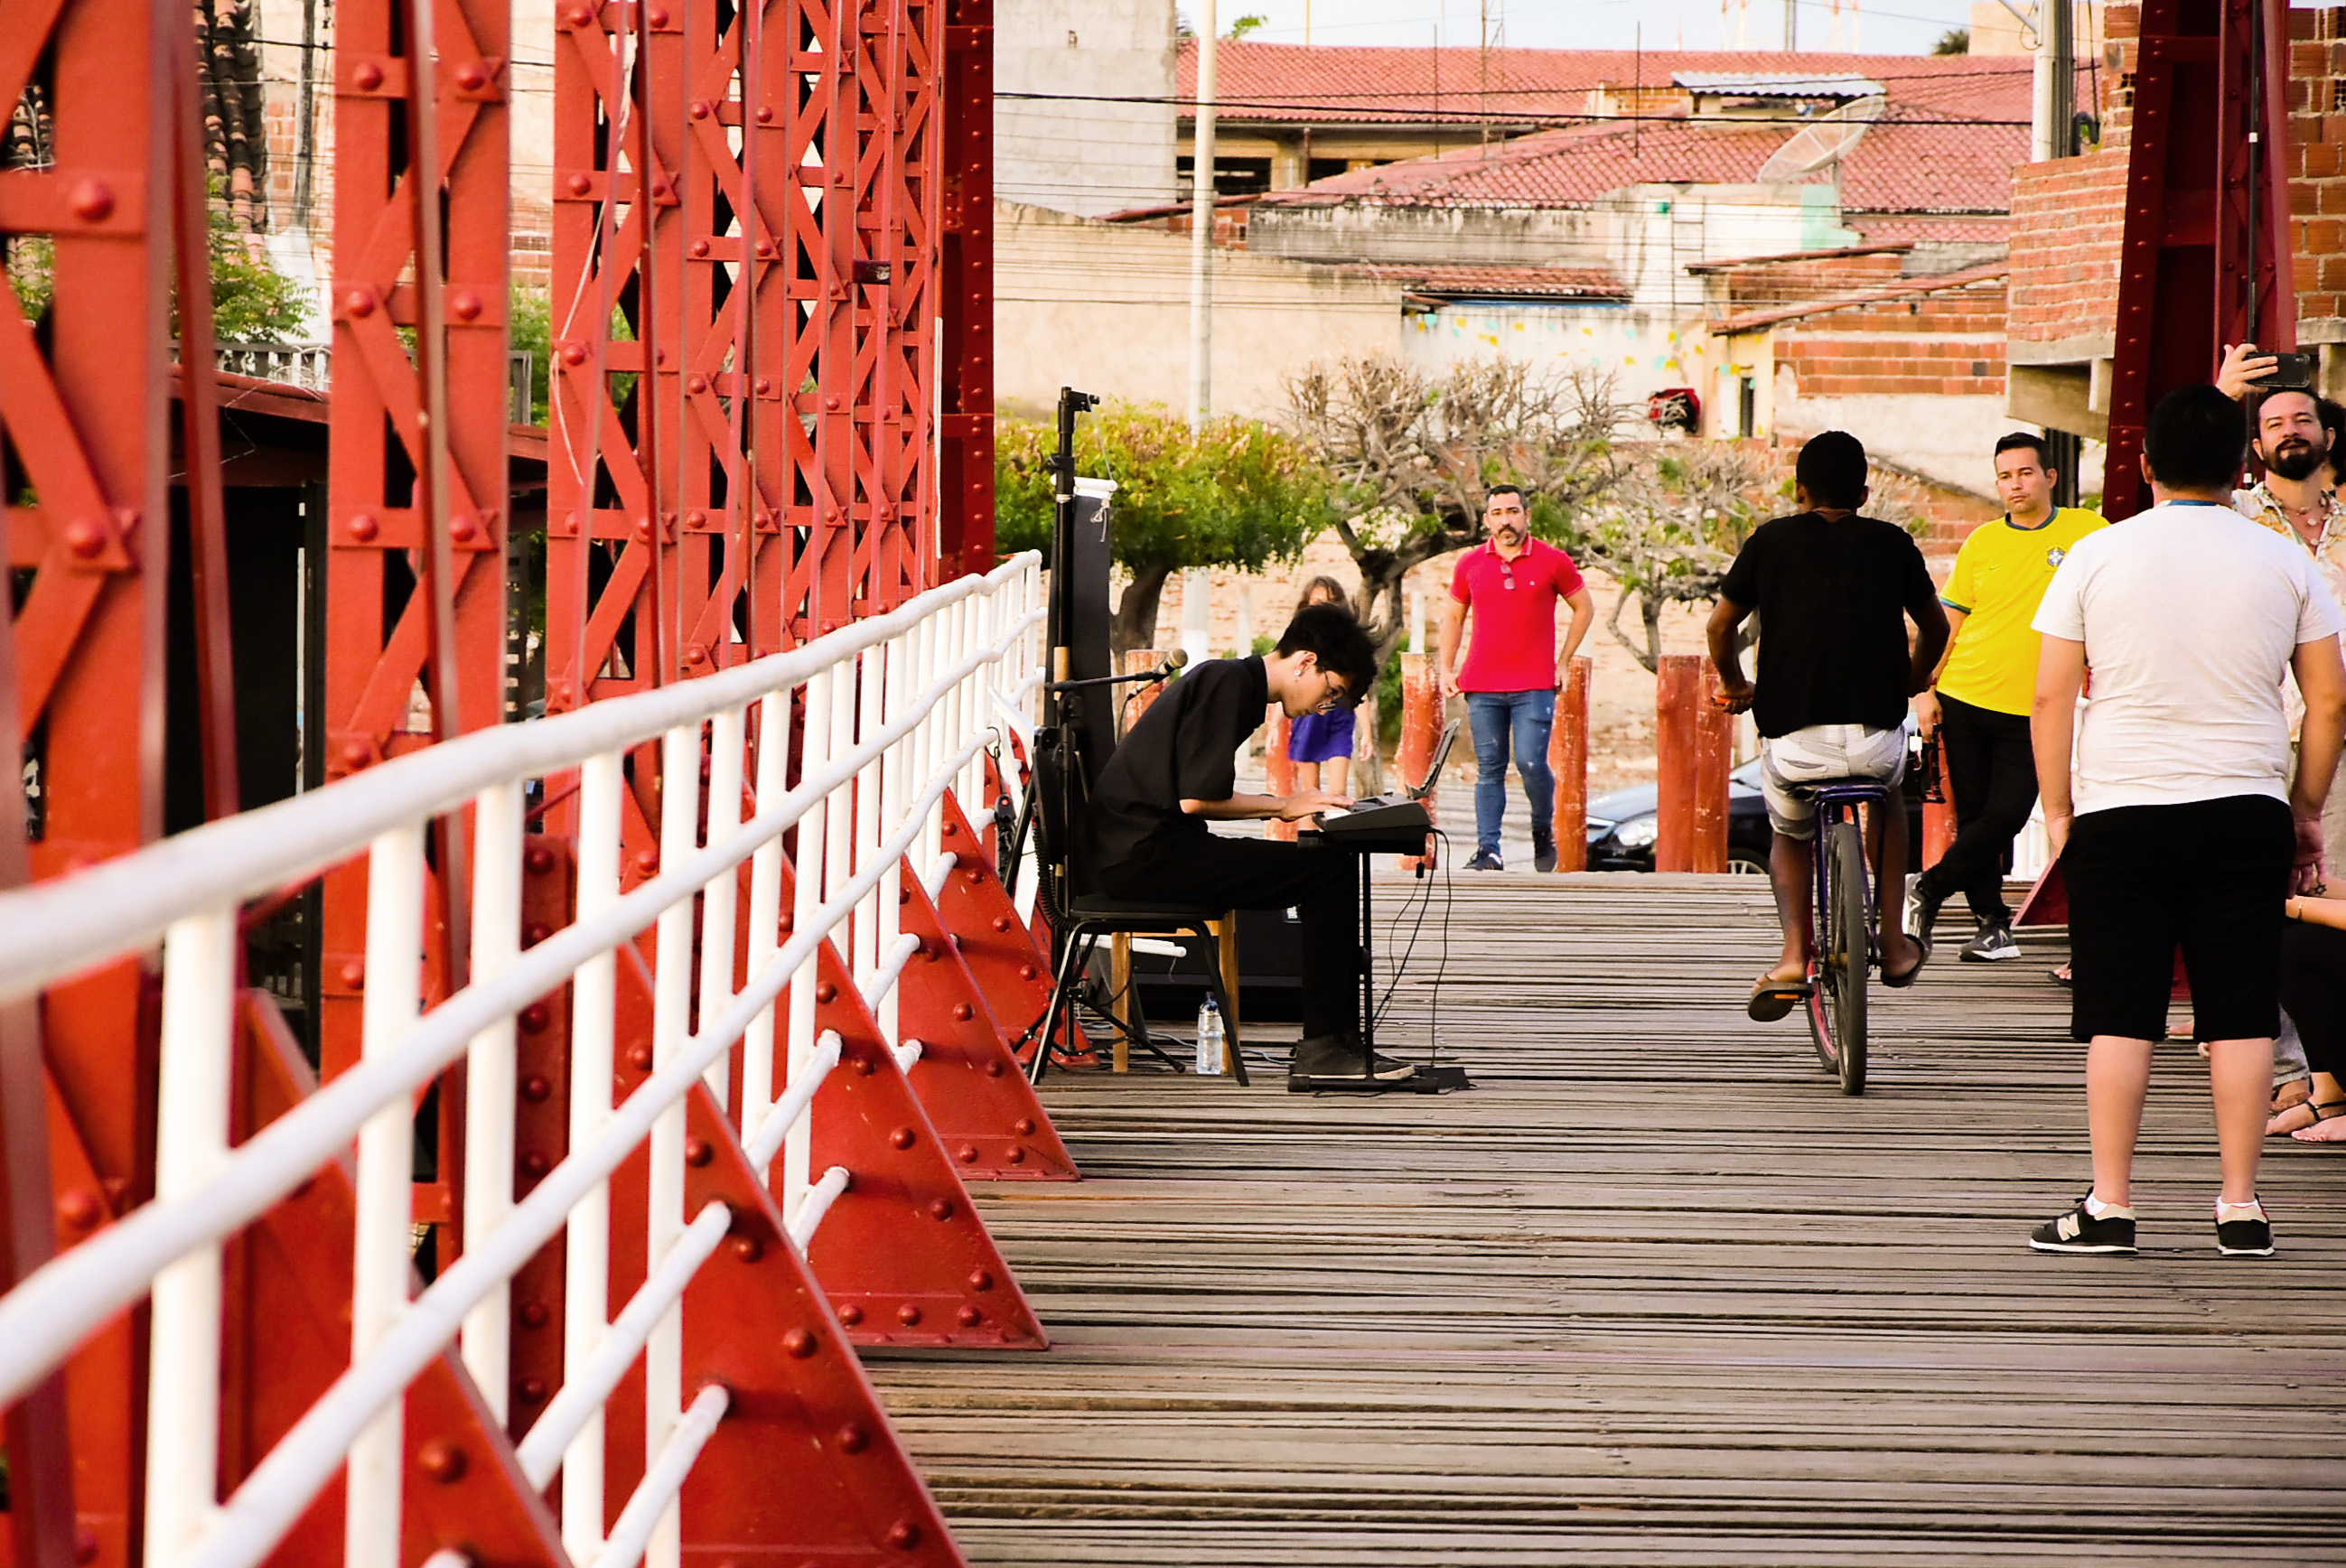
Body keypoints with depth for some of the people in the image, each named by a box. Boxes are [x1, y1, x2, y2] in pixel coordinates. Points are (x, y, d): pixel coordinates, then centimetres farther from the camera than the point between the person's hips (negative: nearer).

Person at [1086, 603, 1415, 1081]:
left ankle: (1340, 1036, 8)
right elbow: (1195, 798, -18)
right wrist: (1282, 806, -6)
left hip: (1138, 851, 10)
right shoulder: (1227, 681, -12)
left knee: (1334, 867, 10)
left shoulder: (1229, 681, 19)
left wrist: (1287, 804, 7)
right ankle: (1323, 1044, -11)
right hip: (1145, 853, -10)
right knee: (1329, 870, -15)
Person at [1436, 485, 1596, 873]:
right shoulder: (1470, 564, 8)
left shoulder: (1553, 562, 2)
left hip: (1535, 685, -2)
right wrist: (1445, 669, 10)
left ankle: (1544, 830, 14)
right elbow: (1452, 617, 20)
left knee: (1531, 763, -12)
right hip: (1482, 687, 2)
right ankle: (1488, 850, 0)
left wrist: (1563, 662, 7)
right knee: (1489, 770, 0)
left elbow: (1584, 609, 13)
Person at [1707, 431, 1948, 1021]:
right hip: (1876, 738, 1)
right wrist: (1913, 681, 41)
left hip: (1792, 741, -1)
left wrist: (1734, 685, 30)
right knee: (1888, 799, 36)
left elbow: (1720, 625, 11)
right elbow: (1935, 627, 21)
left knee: (1790, 835, 29)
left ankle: (1793, 955, 7)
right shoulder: (1892, 543, 9)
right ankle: (1894, 944, 30)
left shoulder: (1771, 541, 6)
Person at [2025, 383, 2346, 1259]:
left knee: (2119, 1017, 2)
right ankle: (2241, 1209, 6)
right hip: (2246, 813, 1)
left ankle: (2109, 1207, 2)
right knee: (2241, 1016, 5)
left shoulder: (2095, 557, -1)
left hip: (2121, 815, -1)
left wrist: (2058, 811, 7)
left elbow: (2051, 700, -1)